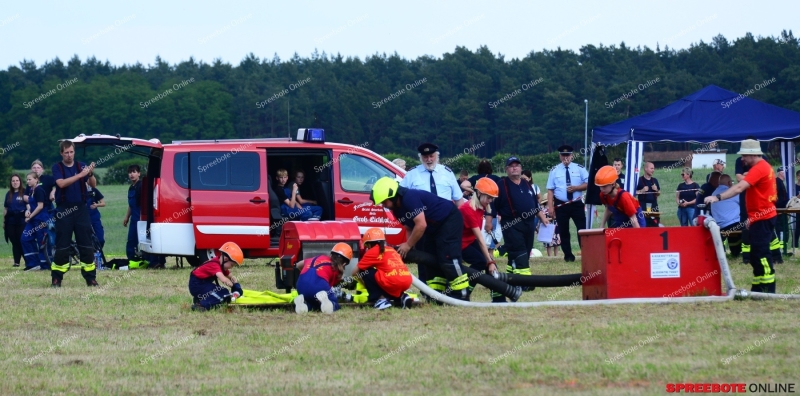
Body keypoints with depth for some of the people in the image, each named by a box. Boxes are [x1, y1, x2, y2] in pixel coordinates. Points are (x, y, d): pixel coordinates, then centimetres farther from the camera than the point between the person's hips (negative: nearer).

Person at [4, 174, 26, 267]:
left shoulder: (24, 192, -1)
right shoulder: (9, 194, 14)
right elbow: (5, 208, 17)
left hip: (21, 221, -4)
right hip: (11, 222, 4)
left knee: (22, 241, -8)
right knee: (14, 242, 6)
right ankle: (16, 262, 9)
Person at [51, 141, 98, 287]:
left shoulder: (81, 166, 6)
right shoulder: (57, 168, 0)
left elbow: (93, 185, -1)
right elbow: (61, 183, -19)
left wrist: (91, 174, -22)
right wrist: (80, 175, -26)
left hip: (81, 209, 2)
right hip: (64, 210, -2)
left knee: (86, 245, 0)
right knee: (62, 246, -1)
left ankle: (90, 278, 3)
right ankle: (57, 279, 4)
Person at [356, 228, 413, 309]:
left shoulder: (372, 252, 9)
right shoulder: (391, 249, 27)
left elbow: (356, 271, 12)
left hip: (392, 282, -7)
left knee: (365, 271, 9)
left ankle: (381, 299, -1)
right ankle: (401, 297, 12)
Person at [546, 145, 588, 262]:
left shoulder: (579, 169, 3)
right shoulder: (555, 170, 2)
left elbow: (588, 184, -1)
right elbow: (550, 190, -1)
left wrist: (575, 188, -17)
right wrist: (550, 206, -9)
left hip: (576, 204, -1)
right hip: (561, 205, 1)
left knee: (582, 229, -2)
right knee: (563, 231, 7)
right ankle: (568, 256, 16)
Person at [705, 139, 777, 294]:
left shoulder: (758, 169, -17)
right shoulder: (763, 167, 16)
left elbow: (739, 188, -29)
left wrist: (718, 197, -35)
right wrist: (752, 216, 21)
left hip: (762, 218, -11)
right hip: (762, 217, 11)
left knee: (760, 253, -13)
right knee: (757, 254, 11)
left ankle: (769, 290, -14)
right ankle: (758, 288, 14)